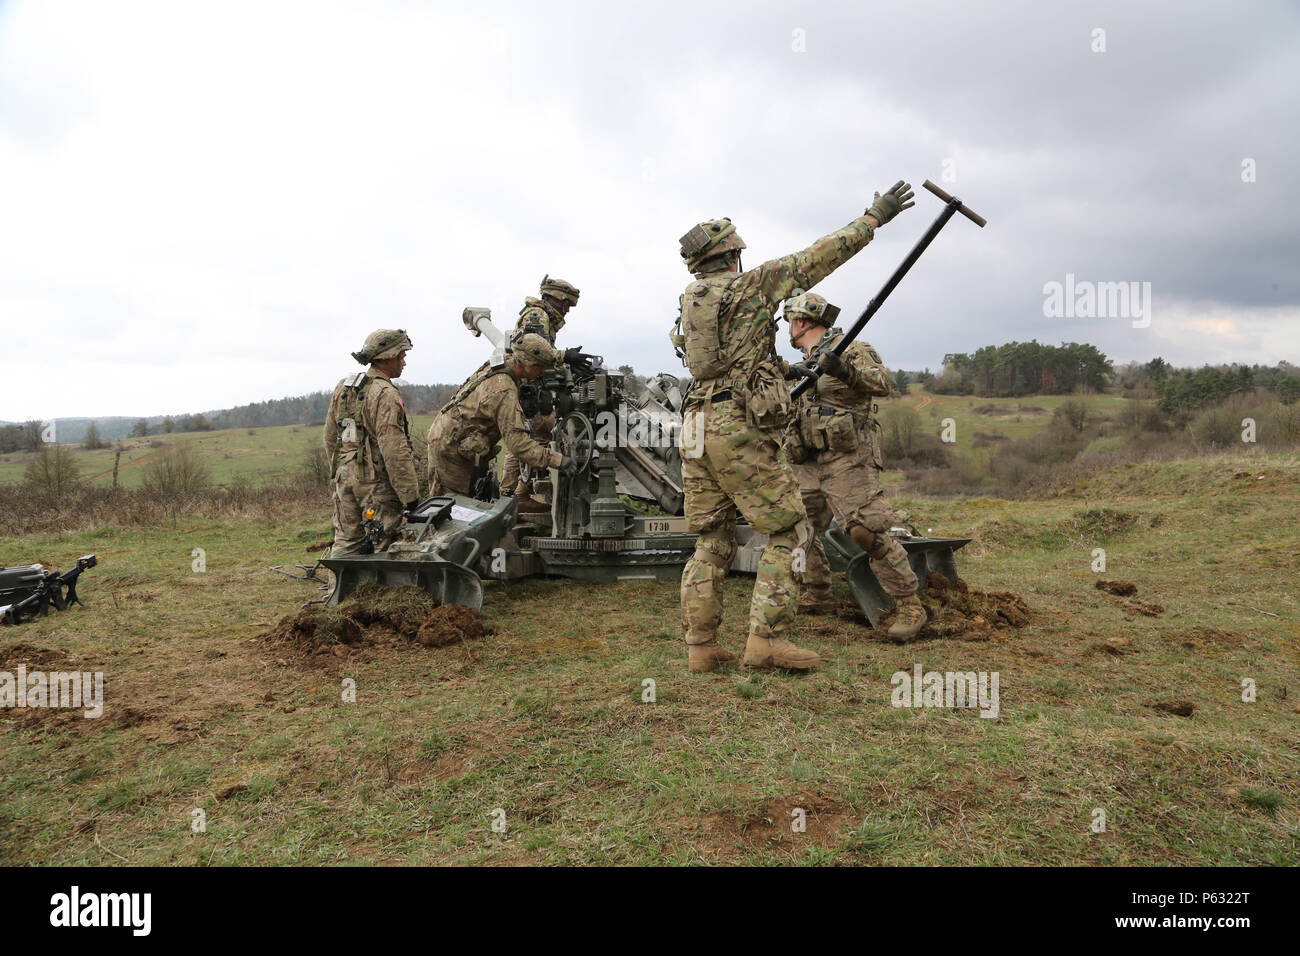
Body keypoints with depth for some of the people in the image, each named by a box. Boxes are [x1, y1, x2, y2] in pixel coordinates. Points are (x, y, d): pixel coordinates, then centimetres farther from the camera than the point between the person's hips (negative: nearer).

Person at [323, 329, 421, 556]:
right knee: (382, 543, 0)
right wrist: (411, 495, -18)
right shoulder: (385, 393, -16)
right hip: (376, 480, -8)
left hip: (345, 476, 8)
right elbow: (394, 449, -21)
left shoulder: (343, 387, 10)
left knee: (346, 540, 14)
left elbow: (330, 435, 17)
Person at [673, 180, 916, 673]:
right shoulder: (749, 285, 0)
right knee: (788, 531, 1)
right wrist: (874, 216, 10)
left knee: (712, 541, 11)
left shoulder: (689, 304, 20)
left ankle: (700, 646, 10)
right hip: (740, 430, -7)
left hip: (696, 432, 7)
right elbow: (815, 260, 1)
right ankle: (766, 638, -5)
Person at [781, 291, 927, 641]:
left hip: (848, 461, -9)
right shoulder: (805, 365, 21)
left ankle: (910, 607, -7)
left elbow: (882, 383, -24)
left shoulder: (850, 349, -5)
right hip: (810, 465, 9)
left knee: (867, 531, -17)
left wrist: (846, 370, -38)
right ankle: (816, 597, 27)